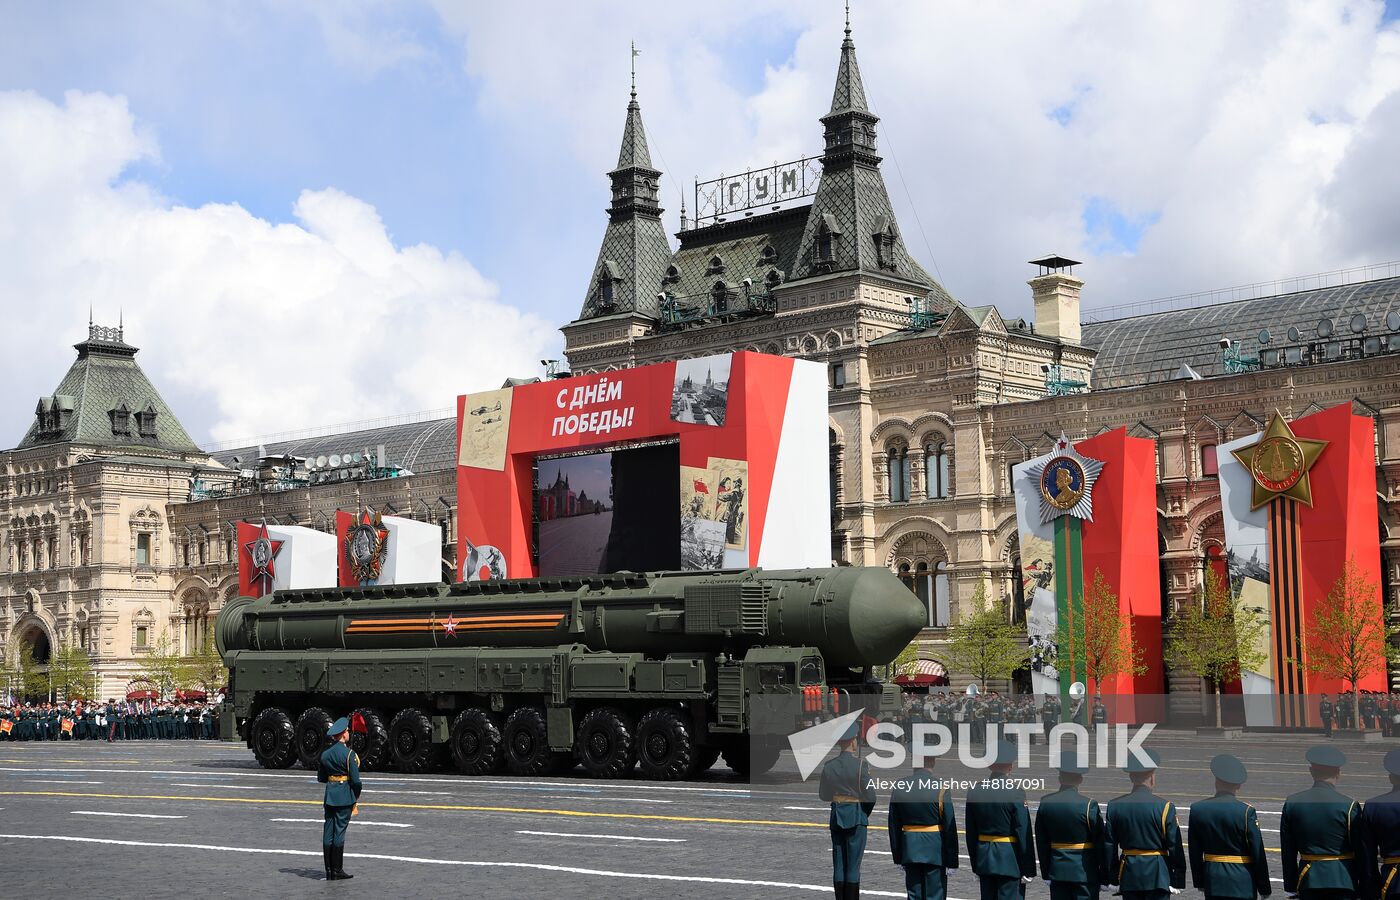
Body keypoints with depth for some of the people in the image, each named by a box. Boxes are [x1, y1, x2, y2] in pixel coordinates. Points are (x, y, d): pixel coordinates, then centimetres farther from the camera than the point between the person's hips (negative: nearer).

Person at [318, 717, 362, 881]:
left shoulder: (325, 753, 6)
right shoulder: (348, 753, -12)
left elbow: (321, 778, 14)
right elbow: (355, 779, -14)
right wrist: (357, 795, 2)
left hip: (330, 795, 6)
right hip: (345, 796, -6)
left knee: (328, 832, 7)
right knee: (339, 832, -2)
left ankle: (329, 871, 10)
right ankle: (337, 871, 1)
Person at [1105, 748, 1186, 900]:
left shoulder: (1114, 806, 0)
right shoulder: (1164, 807, -10)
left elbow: (1109, 846, 4)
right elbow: (1175, 847, -8)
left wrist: (1113, 878, 12)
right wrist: (1178, 881, 0)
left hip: (1129, 876, 4)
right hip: (1157, 875, -4)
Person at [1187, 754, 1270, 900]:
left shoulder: (1197, 809, -1)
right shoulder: (1246, 811, -12)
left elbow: (1195, 853, 5)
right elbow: (1258, 852, -7)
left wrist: (1199, 882, 15)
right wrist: (1264, 887, 2)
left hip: (1212, 881, 3)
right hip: (1242, 882, -3)